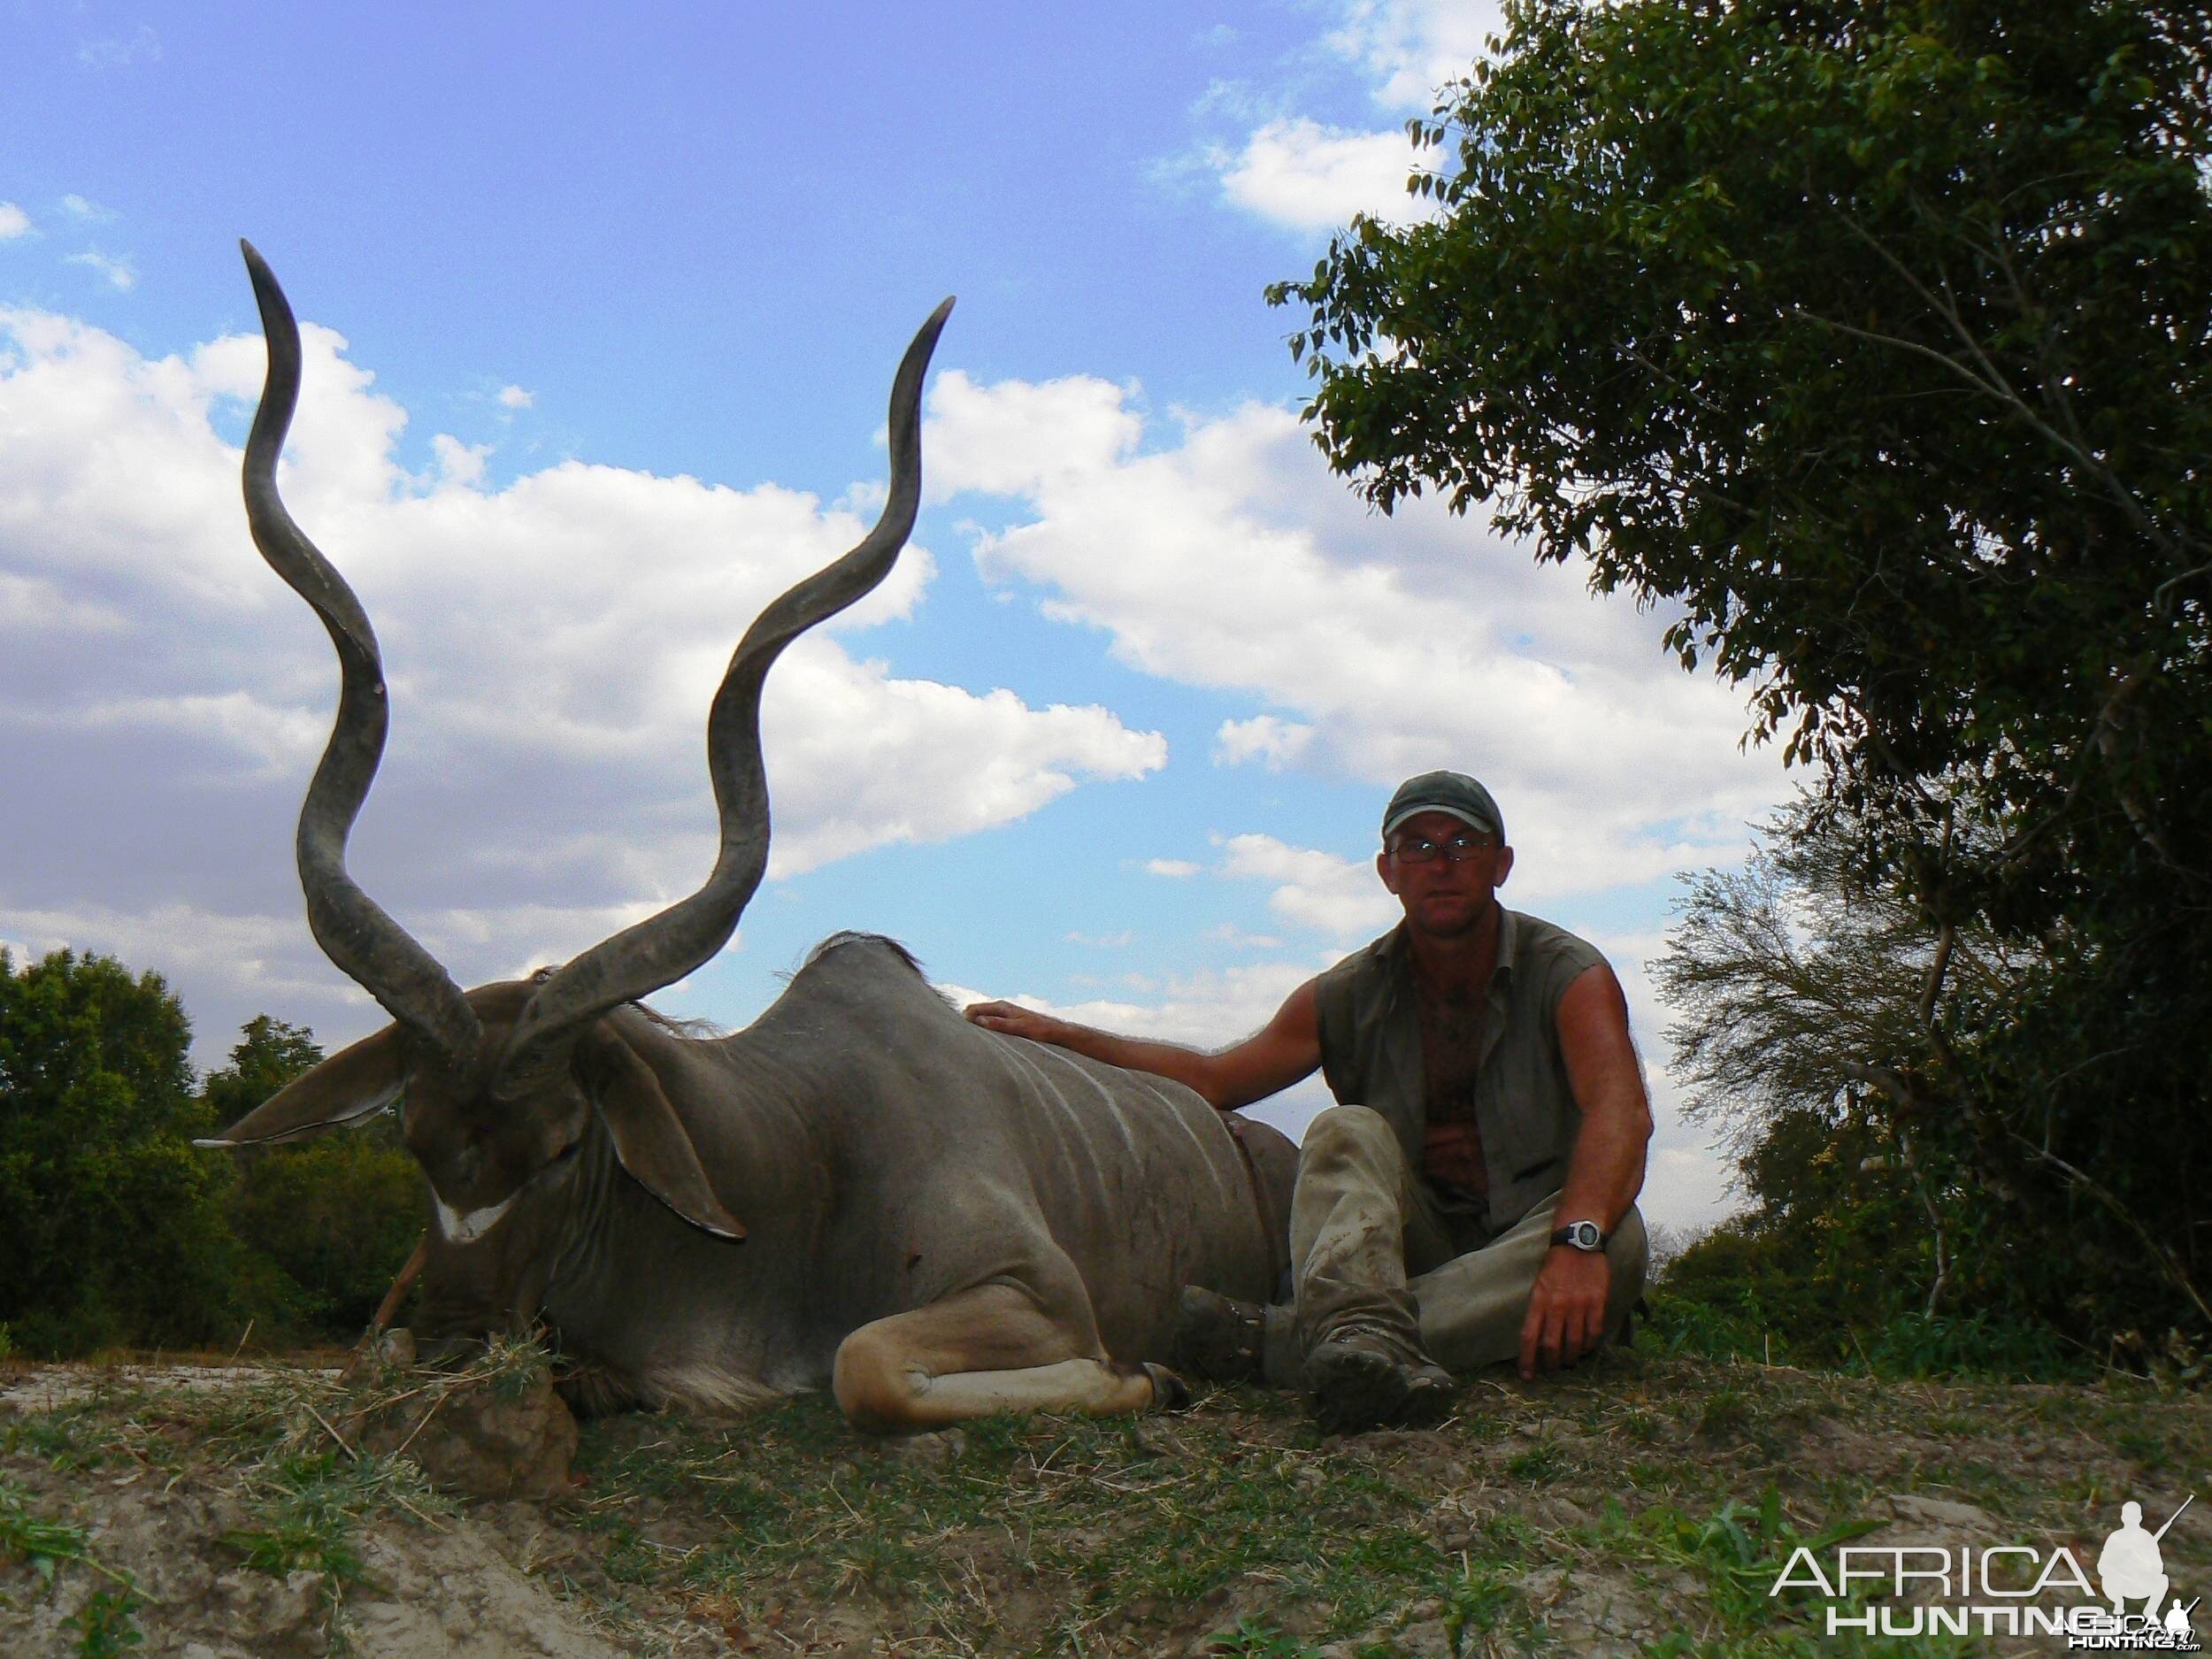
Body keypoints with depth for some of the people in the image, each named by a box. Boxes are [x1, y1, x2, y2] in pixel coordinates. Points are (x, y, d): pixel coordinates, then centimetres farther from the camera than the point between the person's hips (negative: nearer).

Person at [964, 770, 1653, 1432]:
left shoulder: (1568, 975, -5)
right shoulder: (1350, 995, 5)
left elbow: (1620, 1111, -22)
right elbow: (1214, 1080, 5)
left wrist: (1576, 1242, -42)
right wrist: (1059, 1035, -5)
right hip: (1414, 1244, 2)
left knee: (1616, 1240, -34)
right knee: (1346, 1131, -23)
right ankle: (1365, 1335, -56)